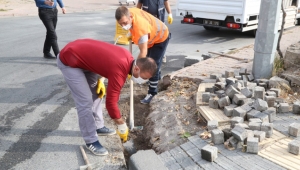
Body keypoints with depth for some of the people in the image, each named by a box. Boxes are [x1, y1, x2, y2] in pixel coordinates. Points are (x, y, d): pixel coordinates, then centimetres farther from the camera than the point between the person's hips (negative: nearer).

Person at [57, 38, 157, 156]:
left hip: (80, 53, 10)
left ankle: (98, 127, 30)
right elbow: (111, 102, -24)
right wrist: (122, 126, -12)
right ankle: (91, 141, 4)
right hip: (68, 61, -10)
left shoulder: (127, 57, -3)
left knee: (95, 94, 15)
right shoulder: (119, 71, -30)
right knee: (85, 102, -9)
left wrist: (99, 80, 4)